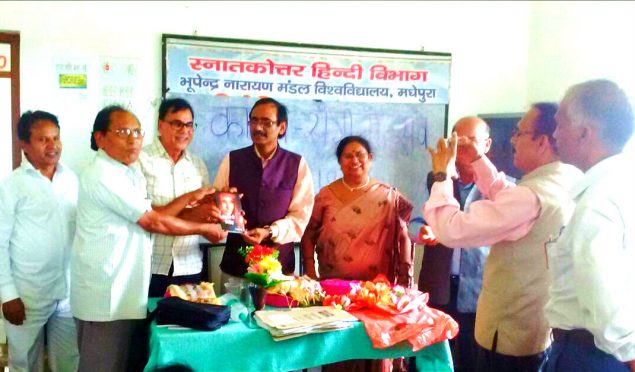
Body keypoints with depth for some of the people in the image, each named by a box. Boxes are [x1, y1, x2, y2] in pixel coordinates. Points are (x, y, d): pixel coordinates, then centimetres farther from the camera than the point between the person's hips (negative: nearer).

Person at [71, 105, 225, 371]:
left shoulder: (131, 173, 13)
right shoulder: (102, 175, -19)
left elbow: (150, 216, 12)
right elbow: (153, 222, -18)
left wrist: (189, 198, 7)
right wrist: (203, 228, -7)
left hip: (128, 291, 9)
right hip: (105, 294, -9)